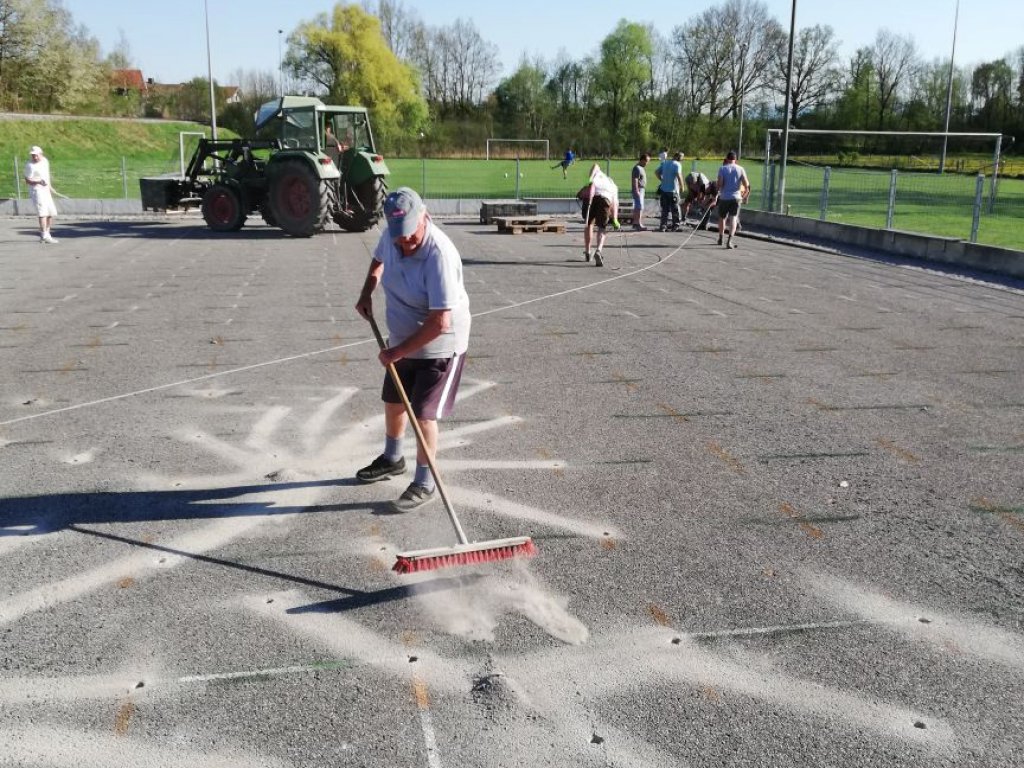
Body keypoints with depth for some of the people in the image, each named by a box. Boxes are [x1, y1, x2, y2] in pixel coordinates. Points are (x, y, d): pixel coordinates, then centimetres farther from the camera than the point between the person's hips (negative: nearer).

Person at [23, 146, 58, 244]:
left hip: (46, 191, 8)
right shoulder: (30, 165, -11)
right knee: (43, 213, -17)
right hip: (37, 191, -8)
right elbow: (28, 180, -13)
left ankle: (45, 234, 21)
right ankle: (45, 236, -21)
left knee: (51, 213, 10)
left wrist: (50, 187, 28)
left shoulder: (45, 161, 10)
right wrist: (39, 182, -29)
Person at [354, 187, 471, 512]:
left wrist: (398, 351, -25)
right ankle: (392, 458, 47)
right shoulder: (391, 236, -10)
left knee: (423, 414, -6)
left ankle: (424, 484, 13)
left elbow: (440, 322, -33)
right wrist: (366, 292, 2)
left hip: (439, 346, -8)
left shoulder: (439, 255, -33)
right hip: (402, 340, 8)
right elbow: (379, 258, 18)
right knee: (393, 402, 21)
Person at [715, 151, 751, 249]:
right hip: (736, 197, 0)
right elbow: (746, 185, -2)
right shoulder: (740, 169, 3)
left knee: (722, 217, 17)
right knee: (733, 218, -1)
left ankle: (720, 239, 31)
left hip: (724, 197, 0)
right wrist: (745, 196, 12)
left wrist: (719, 191, 8)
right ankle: (729, 240, -19)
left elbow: (719, 184, -12)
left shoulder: (722, 169, -2)